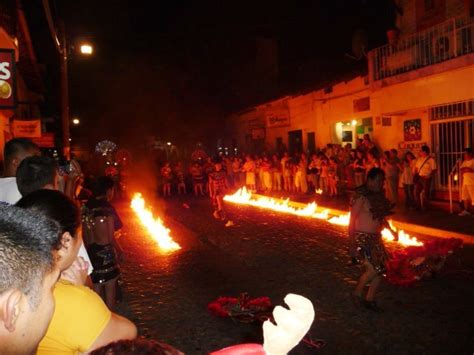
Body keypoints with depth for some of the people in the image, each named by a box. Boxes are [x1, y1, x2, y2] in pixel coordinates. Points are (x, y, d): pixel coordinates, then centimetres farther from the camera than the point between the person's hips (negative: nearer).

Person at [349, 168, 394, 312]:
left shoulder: (379, 196, 6)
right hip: (362, 238, -8)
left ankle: (369, 299, 24)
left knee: (381, 269, 8)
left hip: (375, 238, 8)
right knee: (373, 269, -13)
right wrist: (352, 243, -19)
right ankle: (357, 293, 12)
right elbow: (352, 220, -16)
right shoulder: (361, 197, -16)